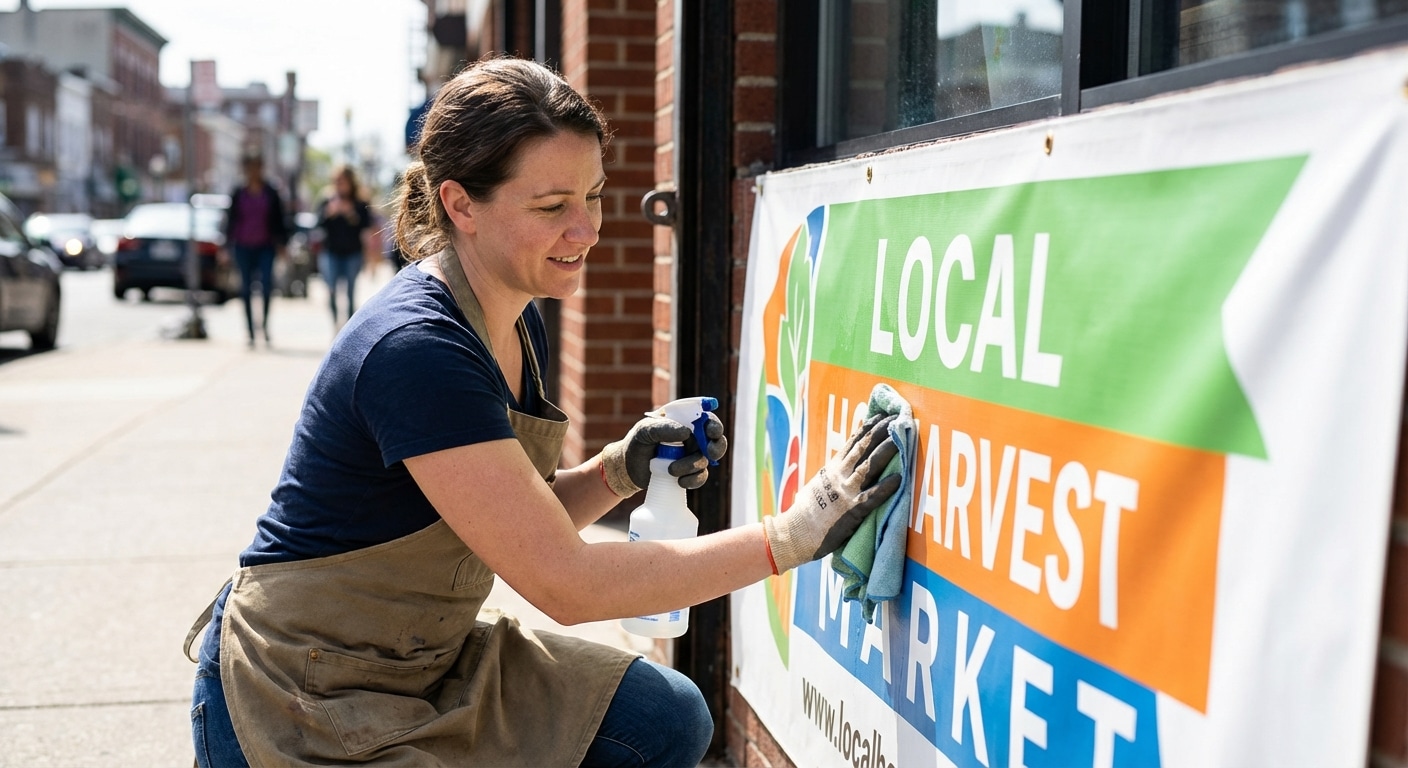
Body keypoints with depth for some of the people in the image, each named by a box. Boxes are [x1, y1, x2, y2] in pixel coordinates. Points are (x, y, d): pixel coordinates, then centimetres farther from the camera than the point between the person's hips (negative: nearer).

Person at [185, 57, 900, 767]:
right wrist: (794, 534, -27)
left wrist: (619, 469, -9)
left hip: (426, 660, 8)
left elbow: (522, 526, 10)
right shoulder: (413, 348, -28)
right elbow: (564, 581, -28)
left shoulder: (518, 327, 1)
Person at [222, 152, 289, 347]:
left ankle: (264, 322, 3)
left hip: (266, 247, -1)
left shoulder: (271, 193, 5)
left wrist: (281, 244, 2)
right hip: (244, 247, 1)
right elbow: (230, 220, 9)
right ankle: (251, 332, 9)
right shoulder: (238, 193, 6)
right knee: (246, 287, 3)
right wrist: (228, 246, 4)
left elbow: (279, 220, 8)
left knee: (267, 282, -17)